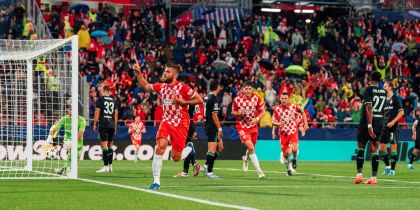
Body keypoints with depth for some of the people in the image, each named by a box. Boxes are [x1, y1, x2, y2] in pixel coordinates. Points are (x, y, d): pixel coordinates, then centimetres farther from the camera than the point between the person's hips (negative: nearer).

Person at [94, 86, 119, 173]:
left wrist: (95, 124, 1)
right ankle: (110, 166, 16)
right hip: (112, 125, 5)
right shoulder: (113, 100, 11)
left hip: (103, 125, -5)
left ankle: (106, 166, -14)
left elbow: (97, 112, -5)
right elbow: (116, 114, 12)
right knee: (110, 145, 13)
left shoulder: (100, 99, -2)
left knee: (104, 145, -7)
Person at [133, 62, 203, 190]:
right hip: (166, 121, 4)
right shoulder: (161, 86, 5)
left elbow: (199, 100, -9)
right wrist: (138, 73, -1)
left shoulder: (182, 87, -11)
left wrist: (182, 102, -17)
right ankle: (156, 181, -17)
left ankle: (189, 149, 37)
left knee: (175, 157, 0)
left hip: (181, 124, -4)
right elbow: (145, 86, 13)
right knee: (160, 146, -21)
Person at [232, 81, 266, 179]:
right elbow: (233, 112, 3)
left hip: (253, 126, 3)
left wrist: (257, 119, -17)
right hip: (242, 126, -3)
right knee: (251, 148, -18)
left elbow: (263, 111, 1)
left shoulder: (257, 99, -8)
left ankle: (245, 158, 52)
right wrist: (239, 113, -19)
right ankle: (259, 171, -15)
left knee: (252, 148, 14)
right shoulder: (237, 99, -10)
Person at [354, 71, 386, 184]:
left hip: (367, 121, -4)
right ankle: (374, 177, 1)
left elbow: (369, 108, -19)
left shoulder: (369, 89, -11)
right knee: (374, 150, 5)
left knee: (361, 147, 9)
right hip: (380, 122, 4)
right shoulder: (384, 91, 6)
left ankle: (359, 175, 3)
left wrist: (369, 125, -23)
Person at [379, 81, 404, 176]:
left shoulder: (395, 99, -7)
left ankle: (392, 169, 1)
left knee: (393, 147, -4)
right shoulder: (384, 99, 13)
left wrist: (393, 121, -17)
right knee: (382, 148, 5)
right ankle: (387, 167, 19)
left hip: (392, 126, -7)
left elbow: (401, 112, -10)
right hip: (384, 126, 7)